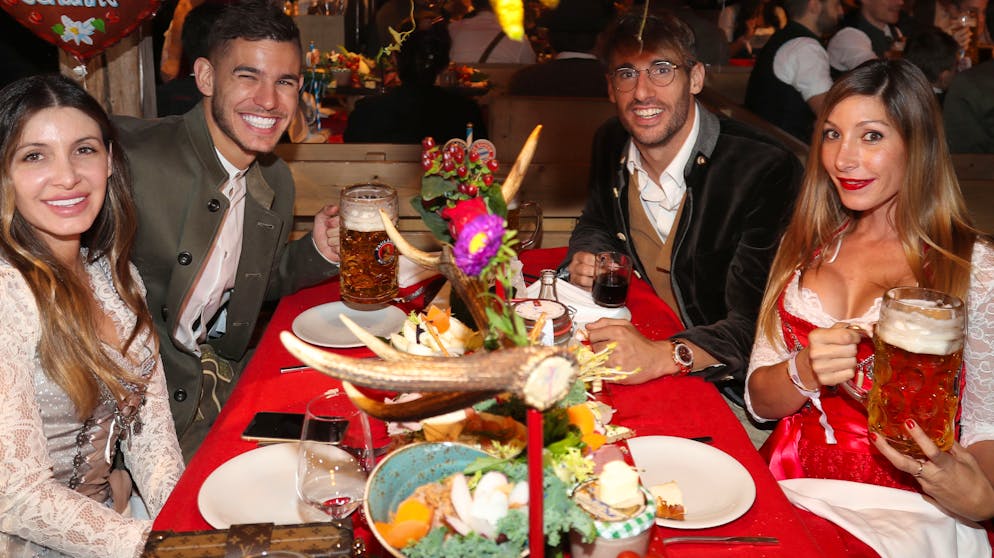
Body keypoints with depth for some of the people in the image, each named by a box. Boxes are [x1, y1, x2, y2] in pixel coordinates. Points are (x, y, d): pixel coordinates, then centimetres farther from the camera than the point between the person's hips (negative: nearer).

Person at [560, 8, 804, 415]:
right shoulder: (611, 143, -1)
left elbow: (756, 324, -26)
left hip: (724, 383, -7)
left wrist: (663, 356, -43)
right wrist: (585, 260, -5)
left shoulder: (765, 171, -22)